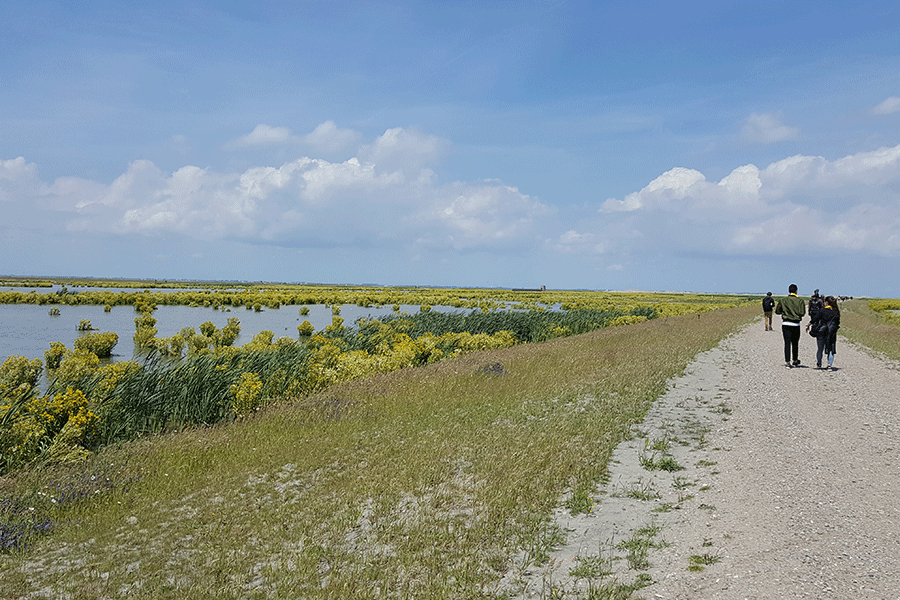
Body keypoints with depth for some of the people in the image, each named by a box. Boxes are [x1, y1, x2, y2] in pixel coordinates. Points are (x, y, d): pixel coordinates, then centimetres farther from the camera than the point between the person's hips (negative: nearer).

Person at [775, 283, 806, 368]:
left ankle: (787, 361, -5)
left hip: (786, 324, 0)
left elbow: (777, 311, 6)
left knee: (787, 343, 1)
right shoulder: (800, 301, -4)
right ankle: (795, 361, 26)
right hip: (796, 324, 0)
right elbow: (802, 313, -9)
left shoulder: (783, 300, 1)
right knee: (795, 343, 14)